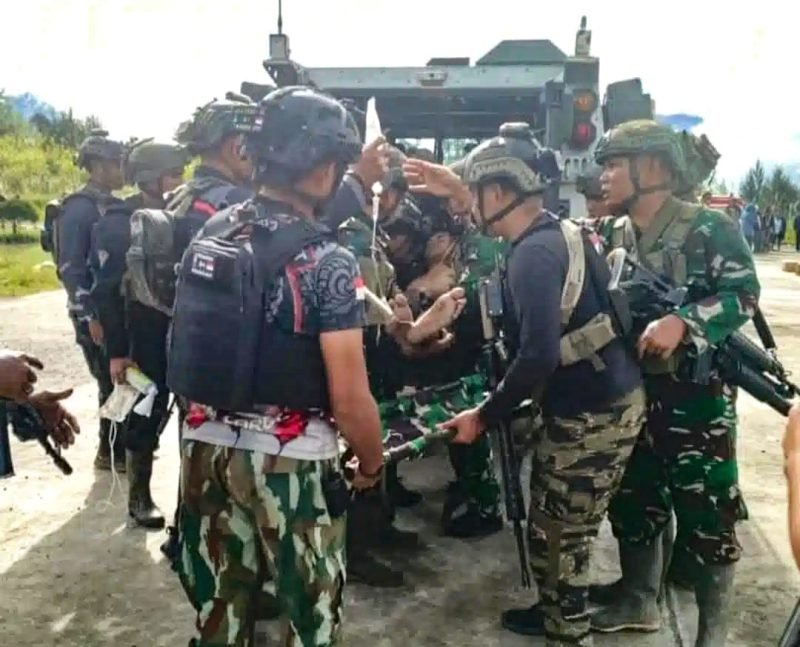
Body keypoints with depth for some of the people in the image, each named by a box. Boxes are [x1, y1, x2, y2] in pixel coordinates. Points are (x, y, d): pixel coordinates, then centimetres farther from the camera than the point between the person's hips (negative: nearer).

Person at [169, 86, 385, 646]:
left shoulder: (210, 236, 2)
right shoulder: (327, 260, -18)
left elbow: (188, 347, 9)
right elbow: (349, 397, -18)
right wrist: (372, 461, -2)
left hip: (208, 445, 6)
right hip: (291, 456, -6)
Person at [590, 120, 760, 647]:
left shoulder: (707, 228, -10)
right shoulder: (611, 235, 10)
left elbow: (744, 294, -16)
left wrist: (681, 323, -30)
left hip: (696, 397, -6)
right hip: (630, 393, 6)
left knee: (706, 516, 4)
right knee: (633, 502, 16)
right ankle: (639, 603, 36)